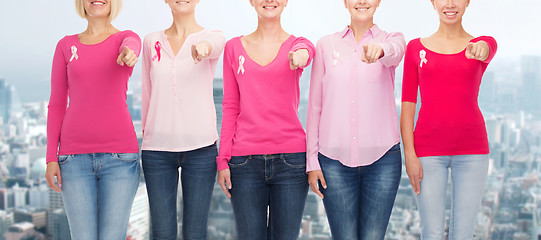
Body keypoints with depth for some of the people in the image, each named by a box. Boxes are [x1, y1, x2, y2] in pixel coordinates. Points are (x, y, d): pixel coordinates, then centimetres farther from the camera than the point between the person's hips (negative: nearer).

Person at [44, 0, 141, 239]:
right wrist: (51, 158, 2)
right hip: (75, 156, 2)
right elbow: (56, 105, 11)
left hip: (119, 156, -1)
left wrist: (128, 53, -46)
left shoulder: (126, 38, 6)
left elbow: (130, 47, -21)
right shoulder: (66, 45, 12)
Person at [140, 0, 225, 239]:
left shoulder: (213, 37, 2)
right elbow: (148, 94, 15)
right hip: (157, 148, 2)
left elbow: (214, 45, -24)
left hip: (200, 147, -2)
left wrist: (204, 46, -47)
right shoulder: (151, 42, 10)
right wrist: (146, 133, 15)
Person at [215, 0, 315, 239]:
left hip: (291, 157, 0)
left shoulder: (298, 44, 6)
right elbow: (230, 108, 8)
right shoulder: (234, 47, 9)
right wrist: (222, 159, 2)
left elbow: (304, 50, -21)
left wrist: (300, 55, -46)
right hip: (245, 161, 1)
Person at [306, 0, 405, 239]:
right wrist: (311, 160, 2)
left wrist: (380, 49, -46)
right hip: (334, 157, 1)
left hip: (382, 156, 0)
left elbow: (394, 52, -21)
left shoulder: (392, 39, 5)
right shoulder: (326, 45, 7)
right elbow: (315, 105, 6)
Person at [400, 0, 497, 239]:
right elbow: (407, 105, 3)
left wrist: (479, 49, -44)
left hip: (472, 149, 1)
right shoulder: (416, 48, 6)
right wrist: (409, 154, -6)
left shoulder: (485, 43, 7)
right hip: (428, 151, 0)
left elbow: (486, 49, -20)